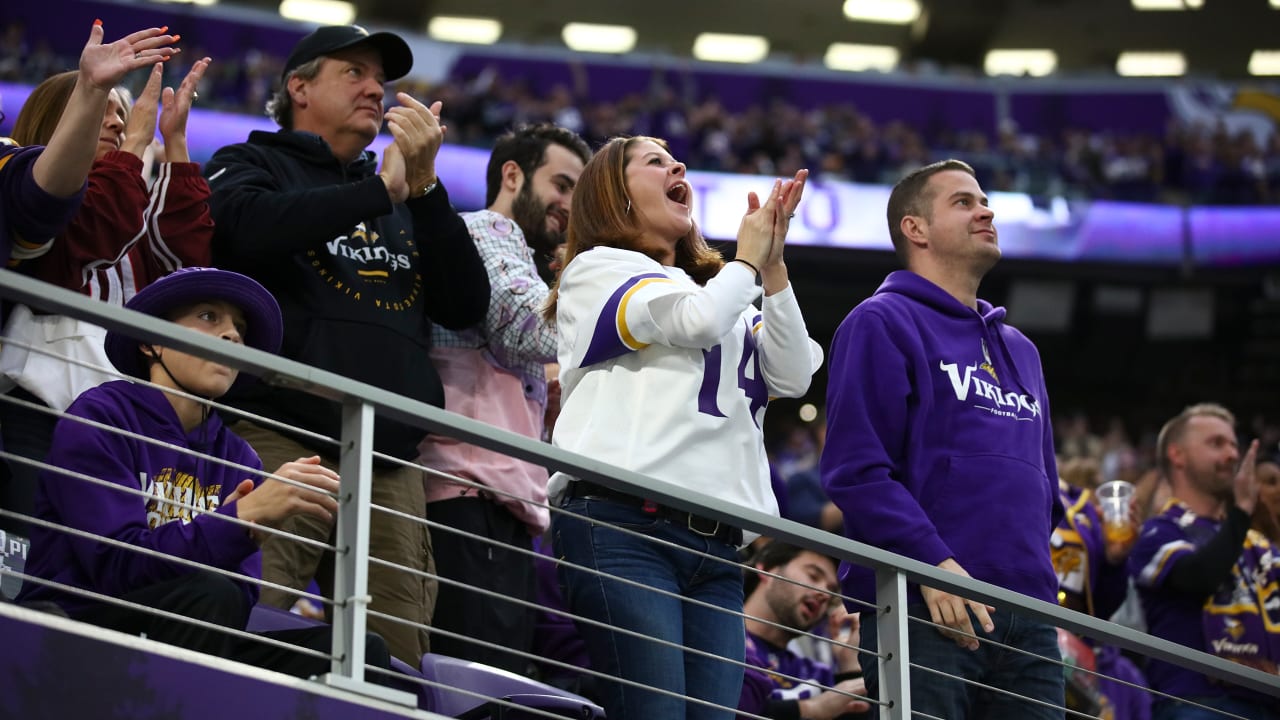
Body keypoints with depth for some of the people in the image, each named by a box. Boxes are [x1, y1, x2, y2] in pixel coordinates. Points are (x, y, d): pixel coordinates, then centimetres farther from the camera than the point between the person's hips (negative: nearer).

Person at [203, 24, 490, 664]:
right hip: (281, 441, -5)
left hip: (391, 466, 5)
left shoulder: (408, 201, 26)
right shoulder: (252, 166, 13)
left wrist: (422, 185, 4)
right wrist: (380, 187, -4)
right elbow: (251, 228, -12)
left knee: (395, 663, -2)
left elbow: (466, 306, 14)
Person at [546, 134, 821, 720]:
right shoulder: (599, 269, 10)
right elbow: (696, 320, -6)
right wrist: (748, 258, 13)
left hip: (715, 546, 6)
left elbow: (793, 376, 15)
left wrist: (772, 266, 10)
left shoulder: (725, 295, 30)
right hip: (622, 524, -6)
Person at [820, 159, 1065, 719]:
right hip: (926, 615, -7)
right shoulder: (882, 324, 0)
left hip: (1028, 621, 7)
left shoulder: (1019, 348, 25)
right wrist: (933, 562, -20)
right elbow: (856, 468, -11)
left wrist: (1037, 572, 13)